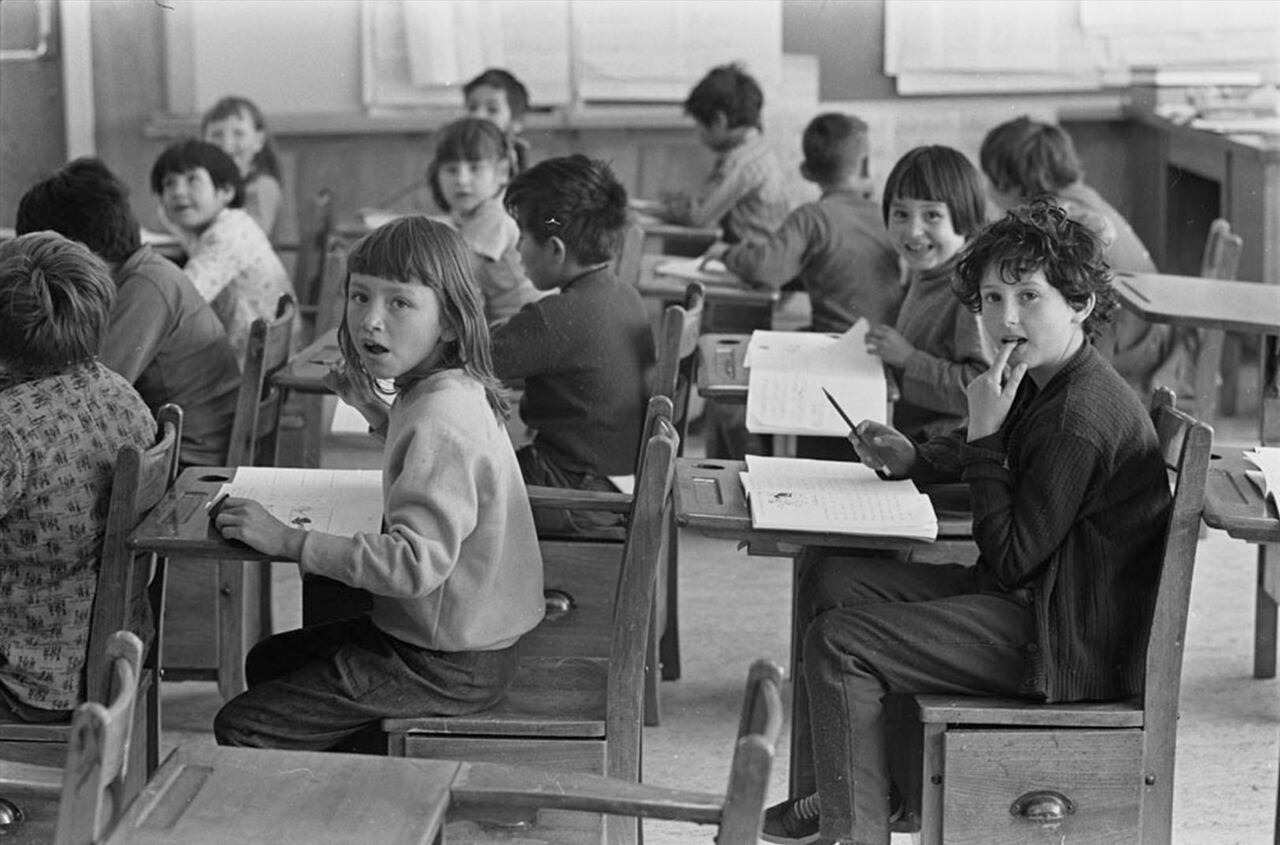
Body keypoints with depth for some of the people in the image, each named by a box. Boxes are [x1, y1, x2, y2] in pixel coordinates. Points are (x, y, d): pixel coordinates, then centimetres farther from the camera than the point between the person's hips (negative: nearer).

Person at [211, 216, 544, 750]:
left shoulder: (439, 420, -26)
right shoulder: (456, 393, 5)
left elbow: (418, 561, -34)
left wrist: (289, 541, -29)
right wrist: (375, 410, 17)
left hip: (450, 666, -10)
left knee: (240, 731, -8)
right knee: (266, 662, 26)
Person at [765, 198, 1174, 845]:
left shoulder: (1082, 417, -24)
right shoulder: (1042, 383, 7)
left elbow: (1010, 560, -21)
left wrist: (985, 434, -19)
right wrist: (913, 460, 8)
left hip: (1069, 645, -11)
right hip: (1026, 597, 11)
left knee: (839, 642, -17)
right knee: (829, 579, 13)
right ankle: (842, 789, 19)